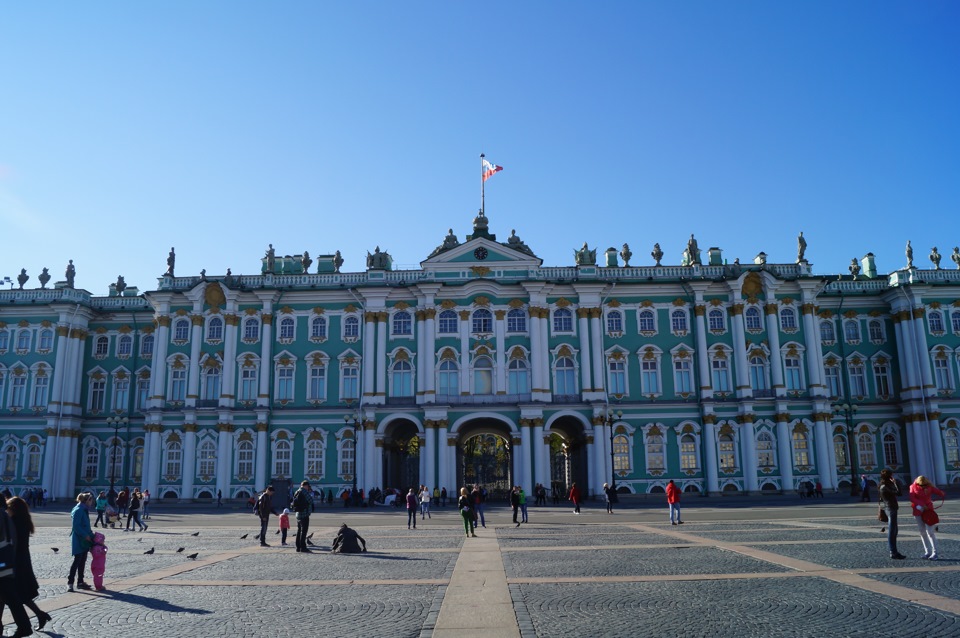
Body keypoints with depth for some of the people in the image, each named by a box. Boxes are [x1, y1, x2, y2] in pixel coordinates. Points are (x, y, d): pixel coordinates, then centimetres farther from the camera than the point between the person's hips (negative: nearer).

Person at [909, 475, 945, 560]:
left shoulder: (930, 486, -3)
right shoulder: (913, 487, -3)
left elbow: (941, 494, -6)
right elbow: (912, 498, -11)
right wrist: (921, 504, -22)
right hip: (918, 512, 2)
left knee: (930, 532, -9)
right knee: (922, 532, 8)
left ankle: (934, 553, -7)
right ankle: (927, 552, 16)